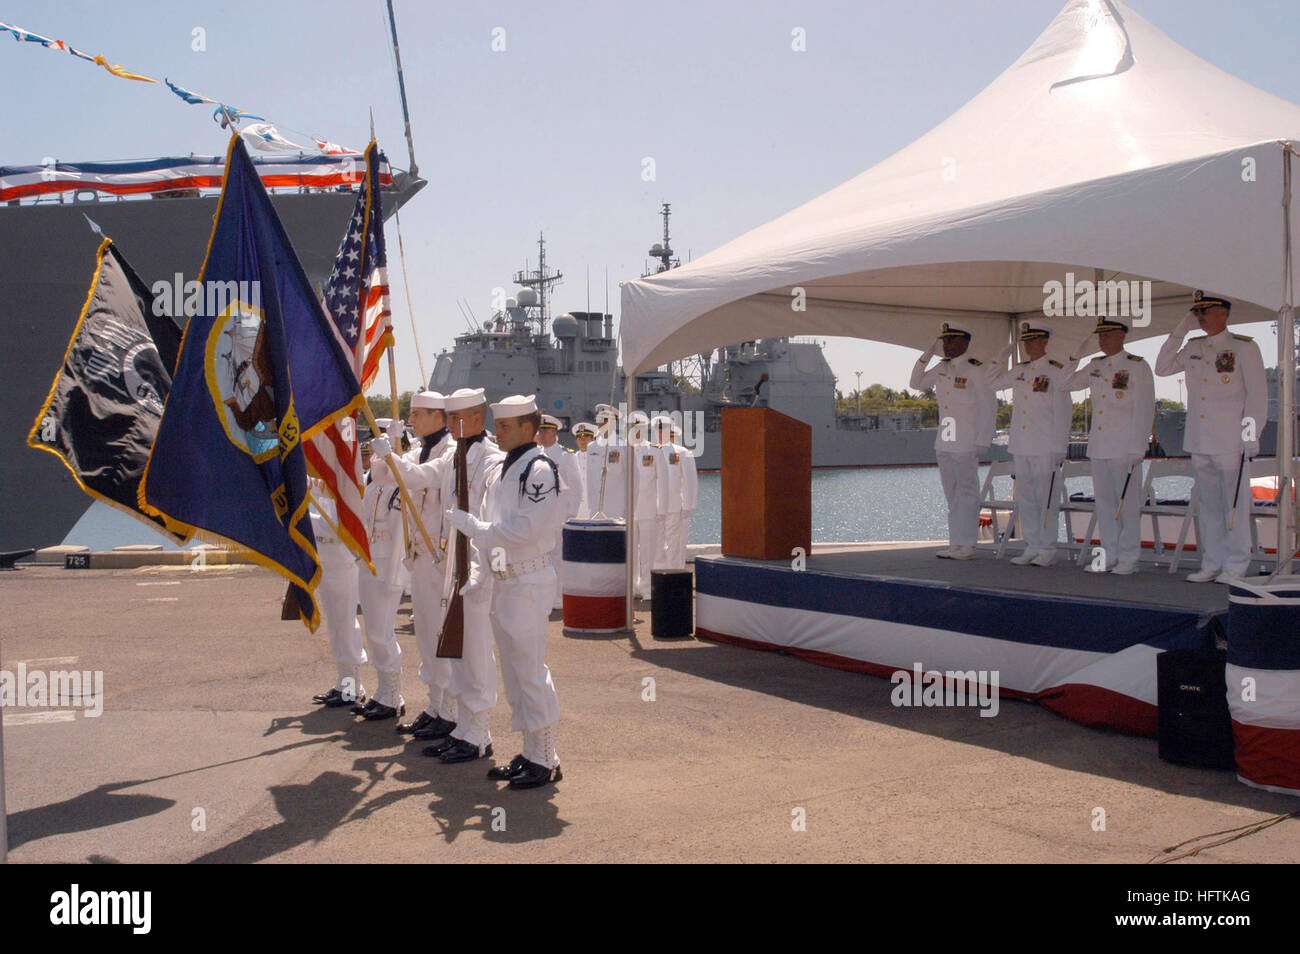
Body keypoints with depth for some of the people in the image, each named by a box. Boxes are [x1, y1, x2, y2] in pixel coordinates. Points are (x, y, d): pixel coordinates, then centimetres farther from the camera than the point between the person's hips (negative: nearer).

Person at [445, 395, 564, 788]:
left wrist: (468, 523, -14)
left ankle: (544, 760, 6)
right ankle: (529, 753, 25)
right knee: (513, 672, 14)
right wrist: (474, 527, -3)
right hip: (503, 579, 9)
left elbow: (522, 530, -21)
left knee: (530, 672, -4)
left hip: (529, 581, -9)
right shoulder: (501, 470, 15)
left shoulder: (540, 470, -14)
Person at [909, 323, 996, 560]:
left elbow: (989, 407, -8)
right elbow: (916, 384, 22)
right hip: (944, 443, 7)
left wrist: (981, 442, -12)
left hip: (965, 444, -7)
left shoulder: (976, 369, -7)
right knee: (952, 495, 10)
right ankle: (956, 544, 15)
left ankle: (966, 545, 2)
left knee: (967, 495, -2)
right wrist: (927, 354, 11)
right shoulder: (942, 368, 13)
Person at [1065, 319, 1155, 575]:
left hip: (1124, 447, -6)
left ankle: (1128, 558, 6)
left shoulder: (1138, 366, -4)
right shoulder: (1095, 366, 14)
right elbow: (1068, 383, 20)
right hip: (1098, 446, 6)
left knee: (1127, 502, -1)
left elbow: (1144, 410, -8)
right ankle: (1109, 556, 17)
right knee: (1104, 501, 9)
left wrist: (1137, 449, -13)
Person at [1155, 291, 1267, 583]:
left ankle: (1235, 567, 6)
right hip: (1199, 443, 6)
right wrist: (1179, 331, 8)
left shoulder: (1244, 347, -2)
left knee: (1235, 505, 0)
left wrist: (1251, 436, -11)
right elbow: (1162, 368, 15)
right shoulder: (1193, 348, 13)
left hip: (1231, 443, -5)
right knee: (1208, 505, 9)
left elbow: (1257, 395, -4)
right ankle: (1211, 564, 16)